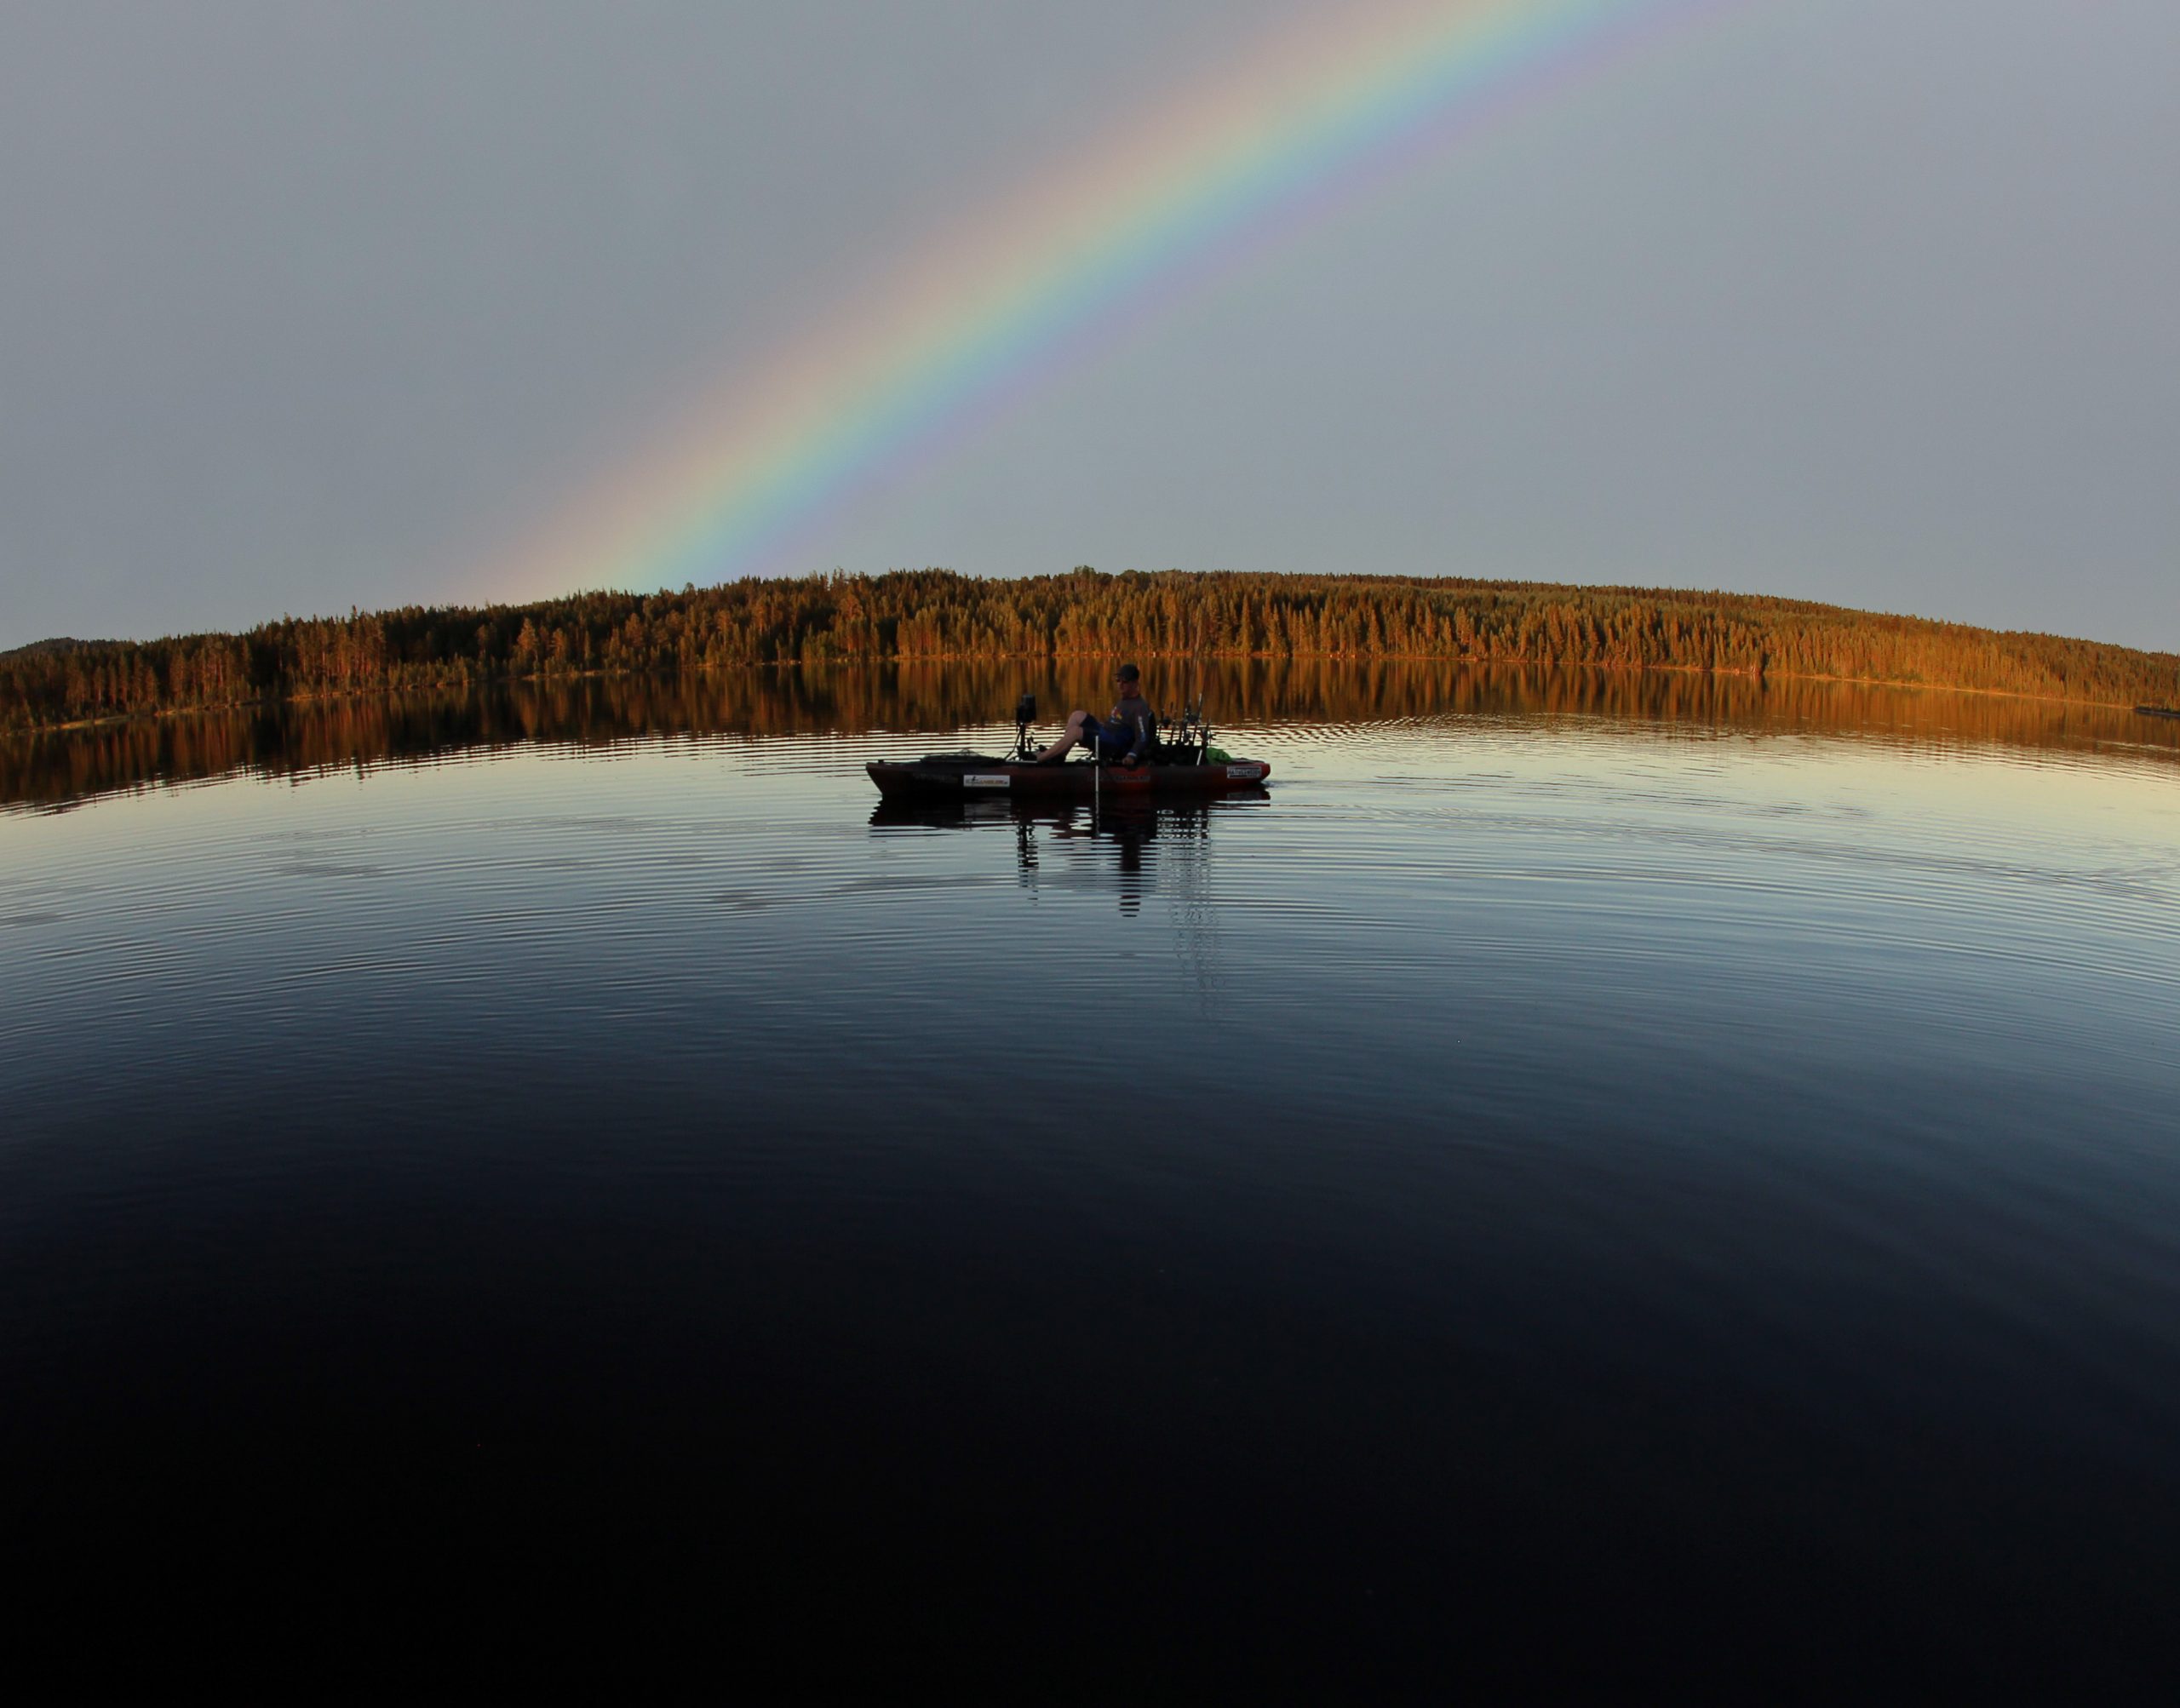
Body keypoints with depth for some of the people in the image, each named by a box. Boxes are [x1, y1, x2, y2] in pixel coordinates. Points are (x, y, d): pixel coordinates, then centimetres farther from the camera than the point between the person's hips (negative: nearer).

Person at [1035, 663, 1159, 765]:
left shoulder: (1140, 707, -17)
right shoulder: (1126, 700, 13)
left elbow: (1142, 738, -24)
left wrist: (1132, 756, -38)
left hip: (1116, 747, -10)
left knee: (1075, 731, -24)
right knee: (1077, 716, 6)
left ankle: (1040, 759, -19)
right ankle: (1059, 756, -2)